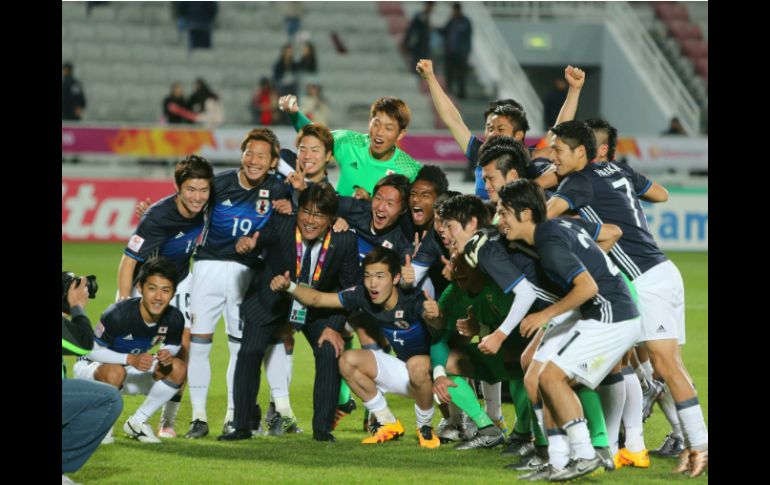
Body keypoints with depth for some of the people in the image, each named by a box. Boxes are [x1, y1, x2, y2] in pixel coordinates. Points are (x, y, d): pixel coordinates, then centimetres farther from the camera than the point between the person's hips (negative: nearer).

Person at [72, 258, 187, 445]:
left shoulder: (174, 319, -17)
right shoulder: (118, 314, -33)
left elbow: (172, 345, 3)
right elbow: (92, 350, -24)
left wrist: (167, 353, -23)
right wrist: (130, 359, -37)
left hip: (133, 372, 6)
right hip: (91, 366, -6)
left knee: (179, 369, -14)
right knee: (115, 372, -41)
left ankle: (137, 422, -1)